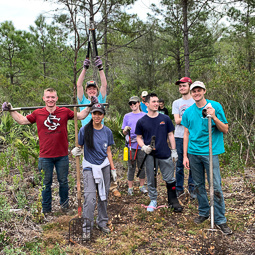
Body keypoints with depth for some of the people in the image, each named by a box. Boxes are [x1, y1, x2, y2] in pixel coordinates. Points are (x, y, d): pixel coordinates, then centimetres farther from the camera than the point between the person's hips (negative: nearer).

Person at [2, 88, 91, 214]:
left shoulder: (64, 111, -3)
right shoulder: (37, 113, -1)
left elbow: (81, 116, 9)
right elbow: (22, 120, 12)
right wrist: (11, 110, 8)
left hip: (62, 155, 0)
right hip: (45, 156, 0)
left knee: (63, 181, 15)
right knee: (46, 183, 12)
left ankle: (64, 203, 37)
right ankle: (46, 208, 28)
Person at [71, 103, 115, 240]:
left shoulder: (107, 131, 4)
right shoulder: (84, 130, -6)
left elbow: (108, 151, 10)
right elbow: (79, 146, 4)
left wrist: (112, 168, 9)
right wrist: (76, 150, -18)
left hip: (104, 166, 3)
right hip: (89, 167, -3)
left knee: (104, 196, 10)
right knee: (90, 198, -11)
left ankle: (102, 223, 27)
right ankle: (87, 228, 4)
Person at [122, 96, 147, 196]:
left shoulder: (144, 115, 7)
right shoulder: (127, 116, 9)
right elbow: (124, 132, 9)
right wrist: (126, 129, -13)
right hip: (131, 145, 0)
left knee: (142, 166, 8)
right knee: (131, 167, 5)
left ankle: (142, 186, 23)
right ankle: (130, 187, 15)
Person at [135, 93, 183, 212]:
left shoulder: (165, 119, 3)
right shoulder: (141, 121, 1)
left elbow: (170, 135, 9)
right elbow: (139, 137, 8)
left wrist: (174, 150, 5)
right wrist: (143, 147, -11)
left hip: (165, 154, 1)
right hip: (150, 155, 0)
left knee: (170, 179, 6)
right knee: (151, 180, 10)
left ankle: (173, 201, 22)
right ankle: (153, 201, 27)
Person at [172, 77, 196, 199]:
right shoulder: (176, 103, 11)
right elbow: (177, 121, -1)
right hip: (179, 137, 1)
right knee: (179, 164, 6)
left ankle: (192, 188, 16)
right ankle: (179, 188, 17)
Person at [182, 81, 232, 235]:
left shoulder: (215, 106, -2)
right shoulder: (188, 112, 7)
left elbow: (225, 130, -1)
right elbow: (186, 134, 10)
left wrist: (214, 118, -19)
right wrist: (185, 156, 6)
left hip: (210, 152, -3)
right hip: (193, 153, 4)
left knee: (216, 187, -4)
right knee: (198, 185, 13)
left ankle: (220, 220, 9)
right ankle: (204, 212, 30)